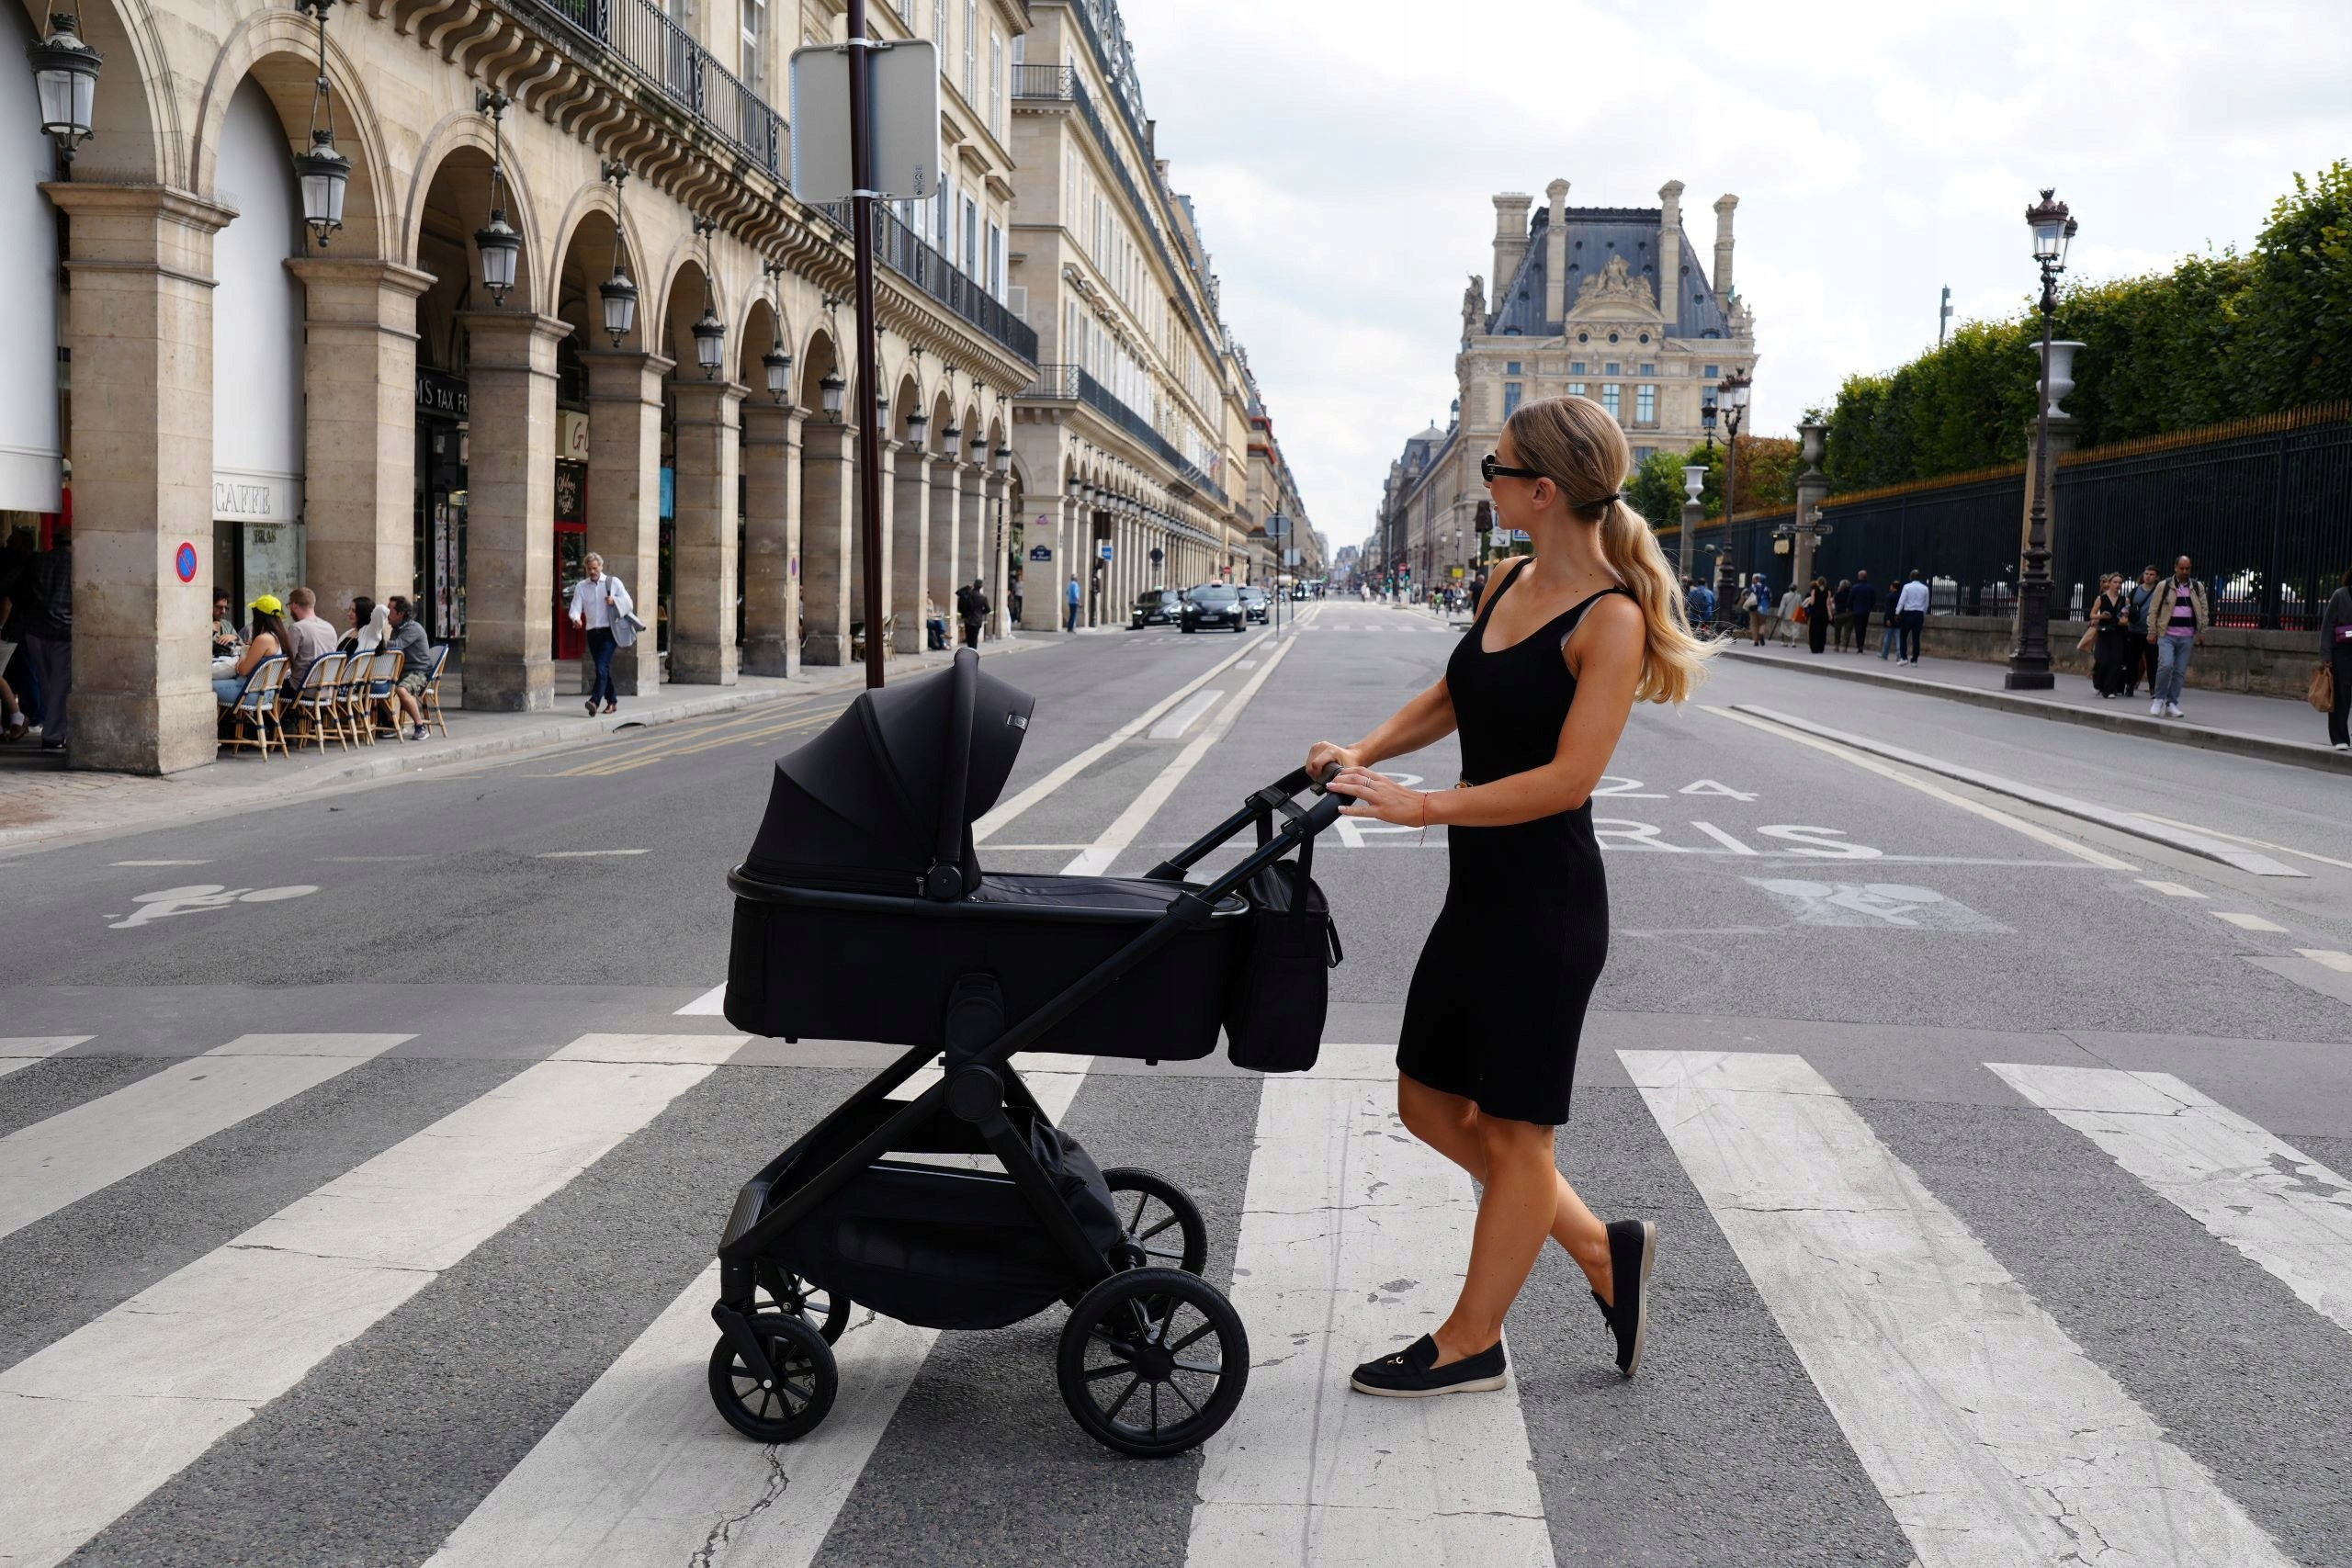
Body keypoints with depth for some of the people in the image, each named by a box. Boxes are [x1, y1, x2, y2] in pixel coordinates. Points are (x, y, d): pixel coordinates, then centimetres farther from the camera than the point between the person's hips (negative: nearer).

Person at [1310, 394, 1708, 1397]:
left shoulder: (1609, 617, -17)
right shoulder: (1512, 584, 8)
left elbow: (1567, 779, -22)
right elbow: (1452, 697, 22)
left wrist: (1422, 806, -24)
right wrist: (1363, 754, 7)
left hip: (1547, 905, -9)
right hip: (1479, 892, 9)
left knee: (1514, 1129, 6)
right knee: (1431, 1106, 16)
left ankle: (1469, 1345, 22)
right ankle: (1604, 1249, 29)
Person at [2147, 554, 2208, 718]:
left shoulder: (2197, 587, 9)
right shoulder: (2164, 586, 3)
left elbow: (2204, 611, 12)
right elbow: (2153, 610, 4)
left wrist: (2202, 632, 7)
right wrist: (2152, 632, -1)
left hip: (2187, 636, 3)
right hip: (2167, 634, -3)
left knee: (2180, 671, 2)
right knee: (2166, 665, -19)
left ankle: (2172, 704, 10)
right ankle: (2159, 698, -1)